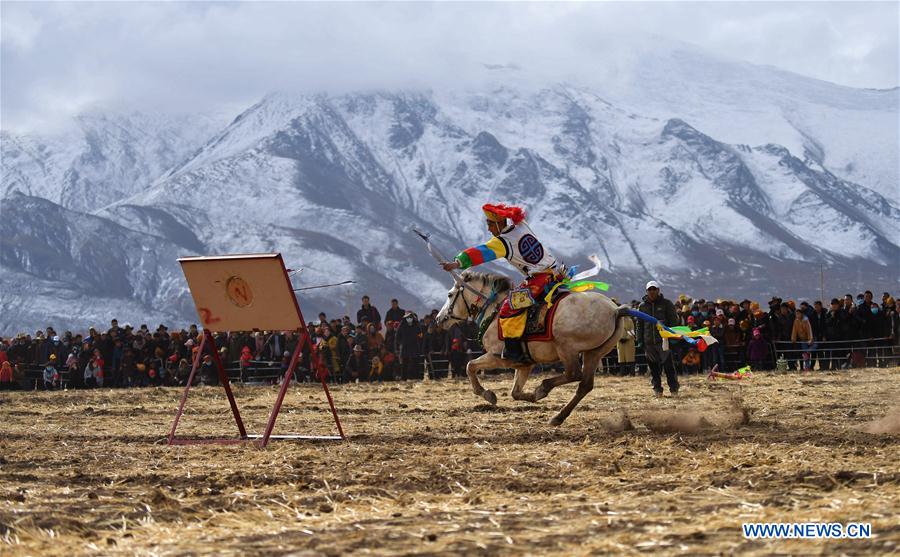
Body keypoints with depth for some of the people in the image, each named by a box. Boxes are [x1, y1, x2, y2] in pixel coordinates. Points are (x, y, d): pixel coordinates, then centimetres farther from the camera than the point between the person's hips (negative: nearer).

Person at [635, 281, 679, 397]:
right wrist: (640, 340, 8)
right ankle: (657, 389, 13)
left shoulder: (666, 304, 3)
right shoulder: (642, 306, 12)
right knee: (654, 367, 5)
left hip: (664, 340, -3)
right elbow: (639, 325, 16)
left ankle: (674, 389, -2)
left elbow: (674, 322, 2)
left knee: (669, 365, -9)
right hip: (649, 342, 3)